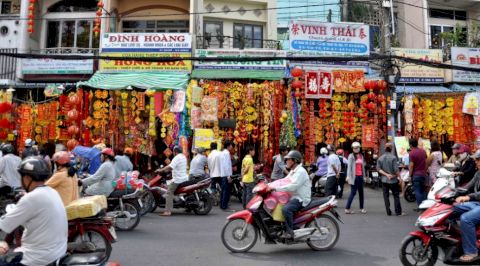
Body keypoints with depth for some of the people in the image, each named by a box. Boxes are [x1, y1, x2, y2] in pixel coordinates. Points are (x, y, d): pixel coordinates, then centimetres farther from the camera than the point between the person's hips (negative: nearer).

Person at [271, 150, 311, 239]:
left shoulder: (301, 172, -17)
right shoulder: (293, 171, 17)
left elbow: (292, 186, -29)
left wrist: (276, 188, -31)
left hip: (301, 199, -11)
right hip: (294, 197, 11)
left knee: (286, 209, -33)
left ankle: (290, 232, -21)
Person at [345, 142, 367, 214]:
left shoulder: (361, 156, 14)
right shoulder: (351, 156, -4)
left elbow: (363, 167, 18)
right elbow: (349, 166, -11)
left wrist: (364, 176, 16)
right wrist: (348, 176, -20)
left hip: (360, 176, 6)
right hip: (354, 177, -6)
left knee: (361, 192, 10)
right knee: (353, 192, -7)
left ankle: (362, 208, 20)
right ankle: (347, 208, -5)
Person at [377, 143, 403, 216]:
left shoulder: (380, 158, 2)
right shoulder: (393, 157, -13)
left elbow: (378, 168, -2)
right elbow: (396, 169, -14)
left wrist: (386, 174, -5)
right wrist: (399, 177, -5)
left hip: (384, 180, 4)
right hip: (393, 180, -3)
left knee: (386, 196, 7)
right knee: (396, 196, 6)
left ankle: (388, 212, 9)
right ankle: (398, 212, 8)